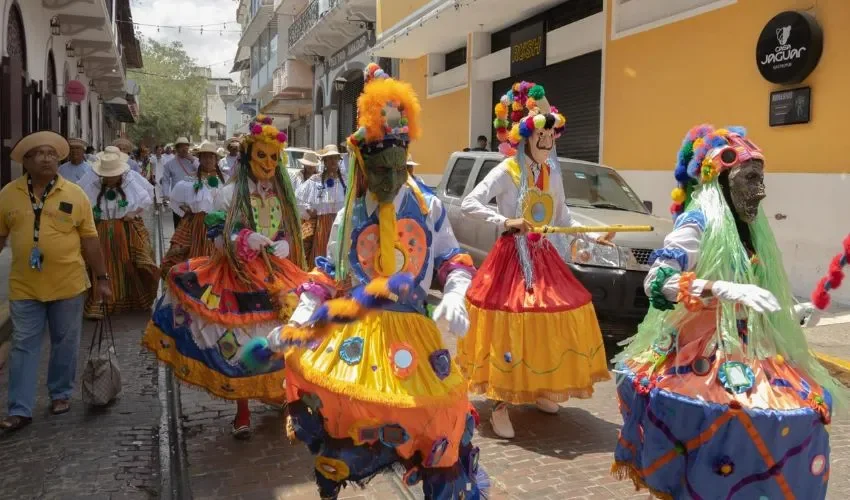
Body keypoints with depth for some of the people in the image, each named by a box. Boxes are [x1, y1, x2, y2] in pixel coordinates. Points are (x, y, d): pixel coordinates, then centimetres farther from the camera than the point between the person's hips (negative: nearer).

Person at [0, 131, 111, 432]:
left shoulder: (74, 194, -3)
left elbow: (89, 239, 1)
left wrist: (101, 278, 1)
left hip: (68, 284, 0)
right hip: (25, 287, 1)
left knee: (65, 343, 11)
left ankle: (61, 394, 29)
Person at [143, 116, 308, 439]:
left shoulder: (283, 195, 10)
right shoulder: (230, 194, -2)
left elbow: (292, 236, 12)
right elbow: (219, 237, -5)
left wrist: (284, 247, -11)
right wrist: (246, 240, -24)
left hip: (276, 276, 3)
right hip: (239, 277, -3)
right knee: (239, 341, 0)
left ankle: (284, 396, 23)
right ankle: (242, 411, 15)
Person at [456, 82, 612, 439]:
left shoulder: (553, 172, 8)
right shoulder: (507, 171, -11)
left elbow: (563, 218, 16)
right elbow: (468, 204, -19)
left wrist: (592, 237, 6)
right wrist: (505, 222, -25)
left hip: (544, 256, 6)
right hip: (512, 257, -6)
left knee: (550, 323, 7)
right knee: (509, 327, -6)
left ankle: (537, 390, 27)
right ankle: (501, 406, 3)